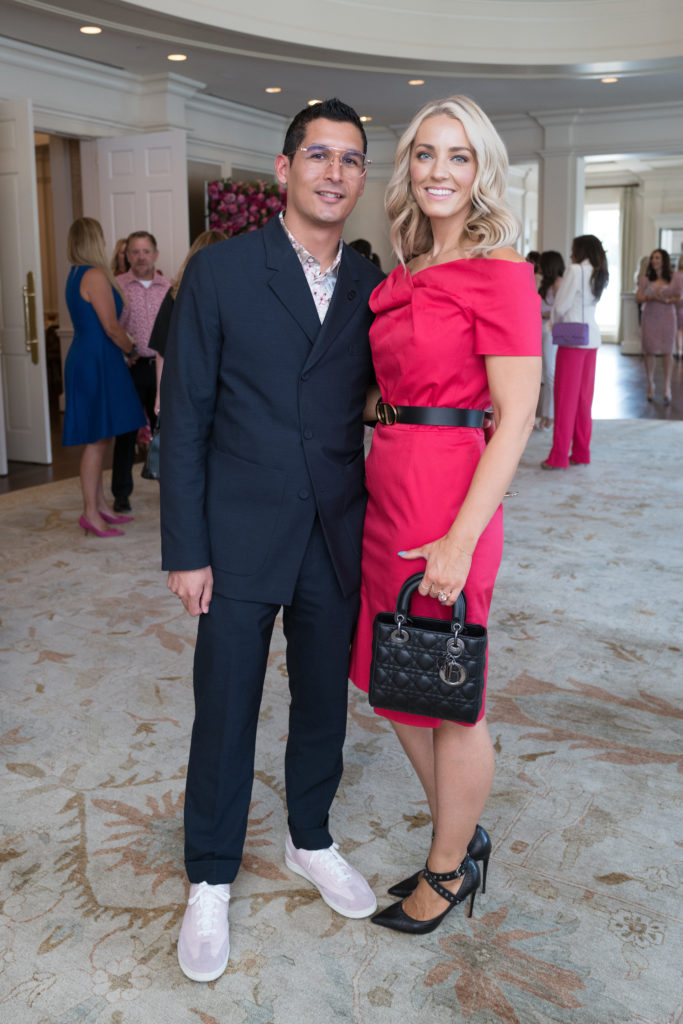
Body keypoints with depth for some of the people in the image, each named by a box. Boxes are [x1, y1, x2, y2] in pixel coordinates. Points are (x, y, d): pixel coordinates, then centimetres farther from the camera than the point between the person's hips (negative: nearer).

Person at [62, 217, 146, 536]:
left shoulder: (76, 276, 16)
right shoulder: (95, 276, -13)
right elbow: (111, 327, -15)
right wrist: (132, 349, 1)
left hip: (85, 358, 10)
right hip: (97, 362, -10)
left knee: (99, 438, 13)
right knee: (98, 439, -6)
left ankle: (100, 506, 20)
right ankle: (91, 512, -2)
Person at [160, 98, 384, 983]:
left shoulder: (372, 284, 5)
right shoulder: (219, 271, -5)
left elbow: (376, 401, 8)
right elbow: (184, 419, -6)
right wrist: (185, 549, -9)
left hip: (339, 538, 3)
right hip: (241, 539, -3)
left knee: (324, 701, 17)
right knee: (225, 715, 8)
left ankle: (311, 841, 41)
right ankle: (210, 879, 29)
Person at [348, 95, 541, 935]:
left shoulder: (499, 271, -9)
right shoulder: (403, 276, 14)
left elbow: (515, 416, -15)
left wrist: (461, 540, -20)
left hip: (451, 499, -8)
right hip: (387, 488, 8)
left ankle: (448, 868, 31)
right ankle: (463, 835, 39)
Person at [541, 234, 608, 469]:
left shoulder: (574, 270, -11)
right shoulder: (598, 274, 12)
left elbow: (561, 306, -10)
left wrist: (554, 321, 9)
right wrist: (559, 317, 8)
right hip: (592, 338, 7)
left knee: (565, 397, -4)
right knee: (584, 397, 11)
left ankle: (559, 457, -1)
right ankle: (581, 453, 16)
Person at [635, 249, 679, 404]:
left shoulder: (672, 280, 4)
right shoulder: (645, 279, 5)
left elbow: (678, 298, 5)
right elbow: (638, 298, 0)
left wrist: (666, 300, -15)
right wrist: (650, 297, -19)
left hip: (667, 317, -1)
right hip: (649, 318, 1)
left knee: (667, 351, -4)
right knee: (649, 351, 2)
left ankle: (667, 388, -2)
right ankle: (650, 386, 16)